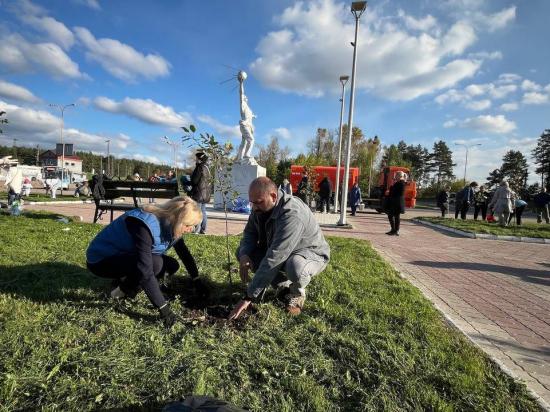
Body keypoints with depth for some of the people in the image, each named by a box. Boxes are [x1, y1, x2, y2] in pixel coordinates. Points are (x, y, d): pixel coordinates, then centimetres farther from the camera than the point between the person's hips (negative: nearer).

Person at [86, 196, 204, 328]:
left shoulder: (169, 225, -11)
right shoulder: (144, 225, -35)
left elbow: (185, 253, 4)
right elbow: (145, 270, -40)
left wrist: (197, 282, 7)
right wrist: (163, 308, -37)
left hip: (127, 256, 8)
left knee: (172, 266, -5)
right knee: (154, 263, -31)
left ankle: (125, 279, 7)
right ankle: (124, 290, -6)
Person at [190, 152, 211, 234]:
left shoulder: (200, 167, -14)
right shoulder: (206, 168, 13)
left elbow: (194, 180, -15)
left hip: (199, 193, -9)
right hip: (205, 194, 9)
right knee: (203, 211, 12)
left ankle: (197, 230, -3)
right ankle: (203, 229, 17)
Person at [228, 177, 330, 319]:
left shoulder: (292, 215, -38)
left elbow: (273, 260, -41)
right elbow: (249, 233, -2)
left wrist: (248, 297, -39)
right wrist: (244, 255, -26)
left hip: (312, 254, -7)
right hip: (280, 252, 7)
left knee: (295, 268, -41)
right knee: (242, 252, -6)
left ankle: (297, 293, -3)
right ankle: (283, 285, 7)